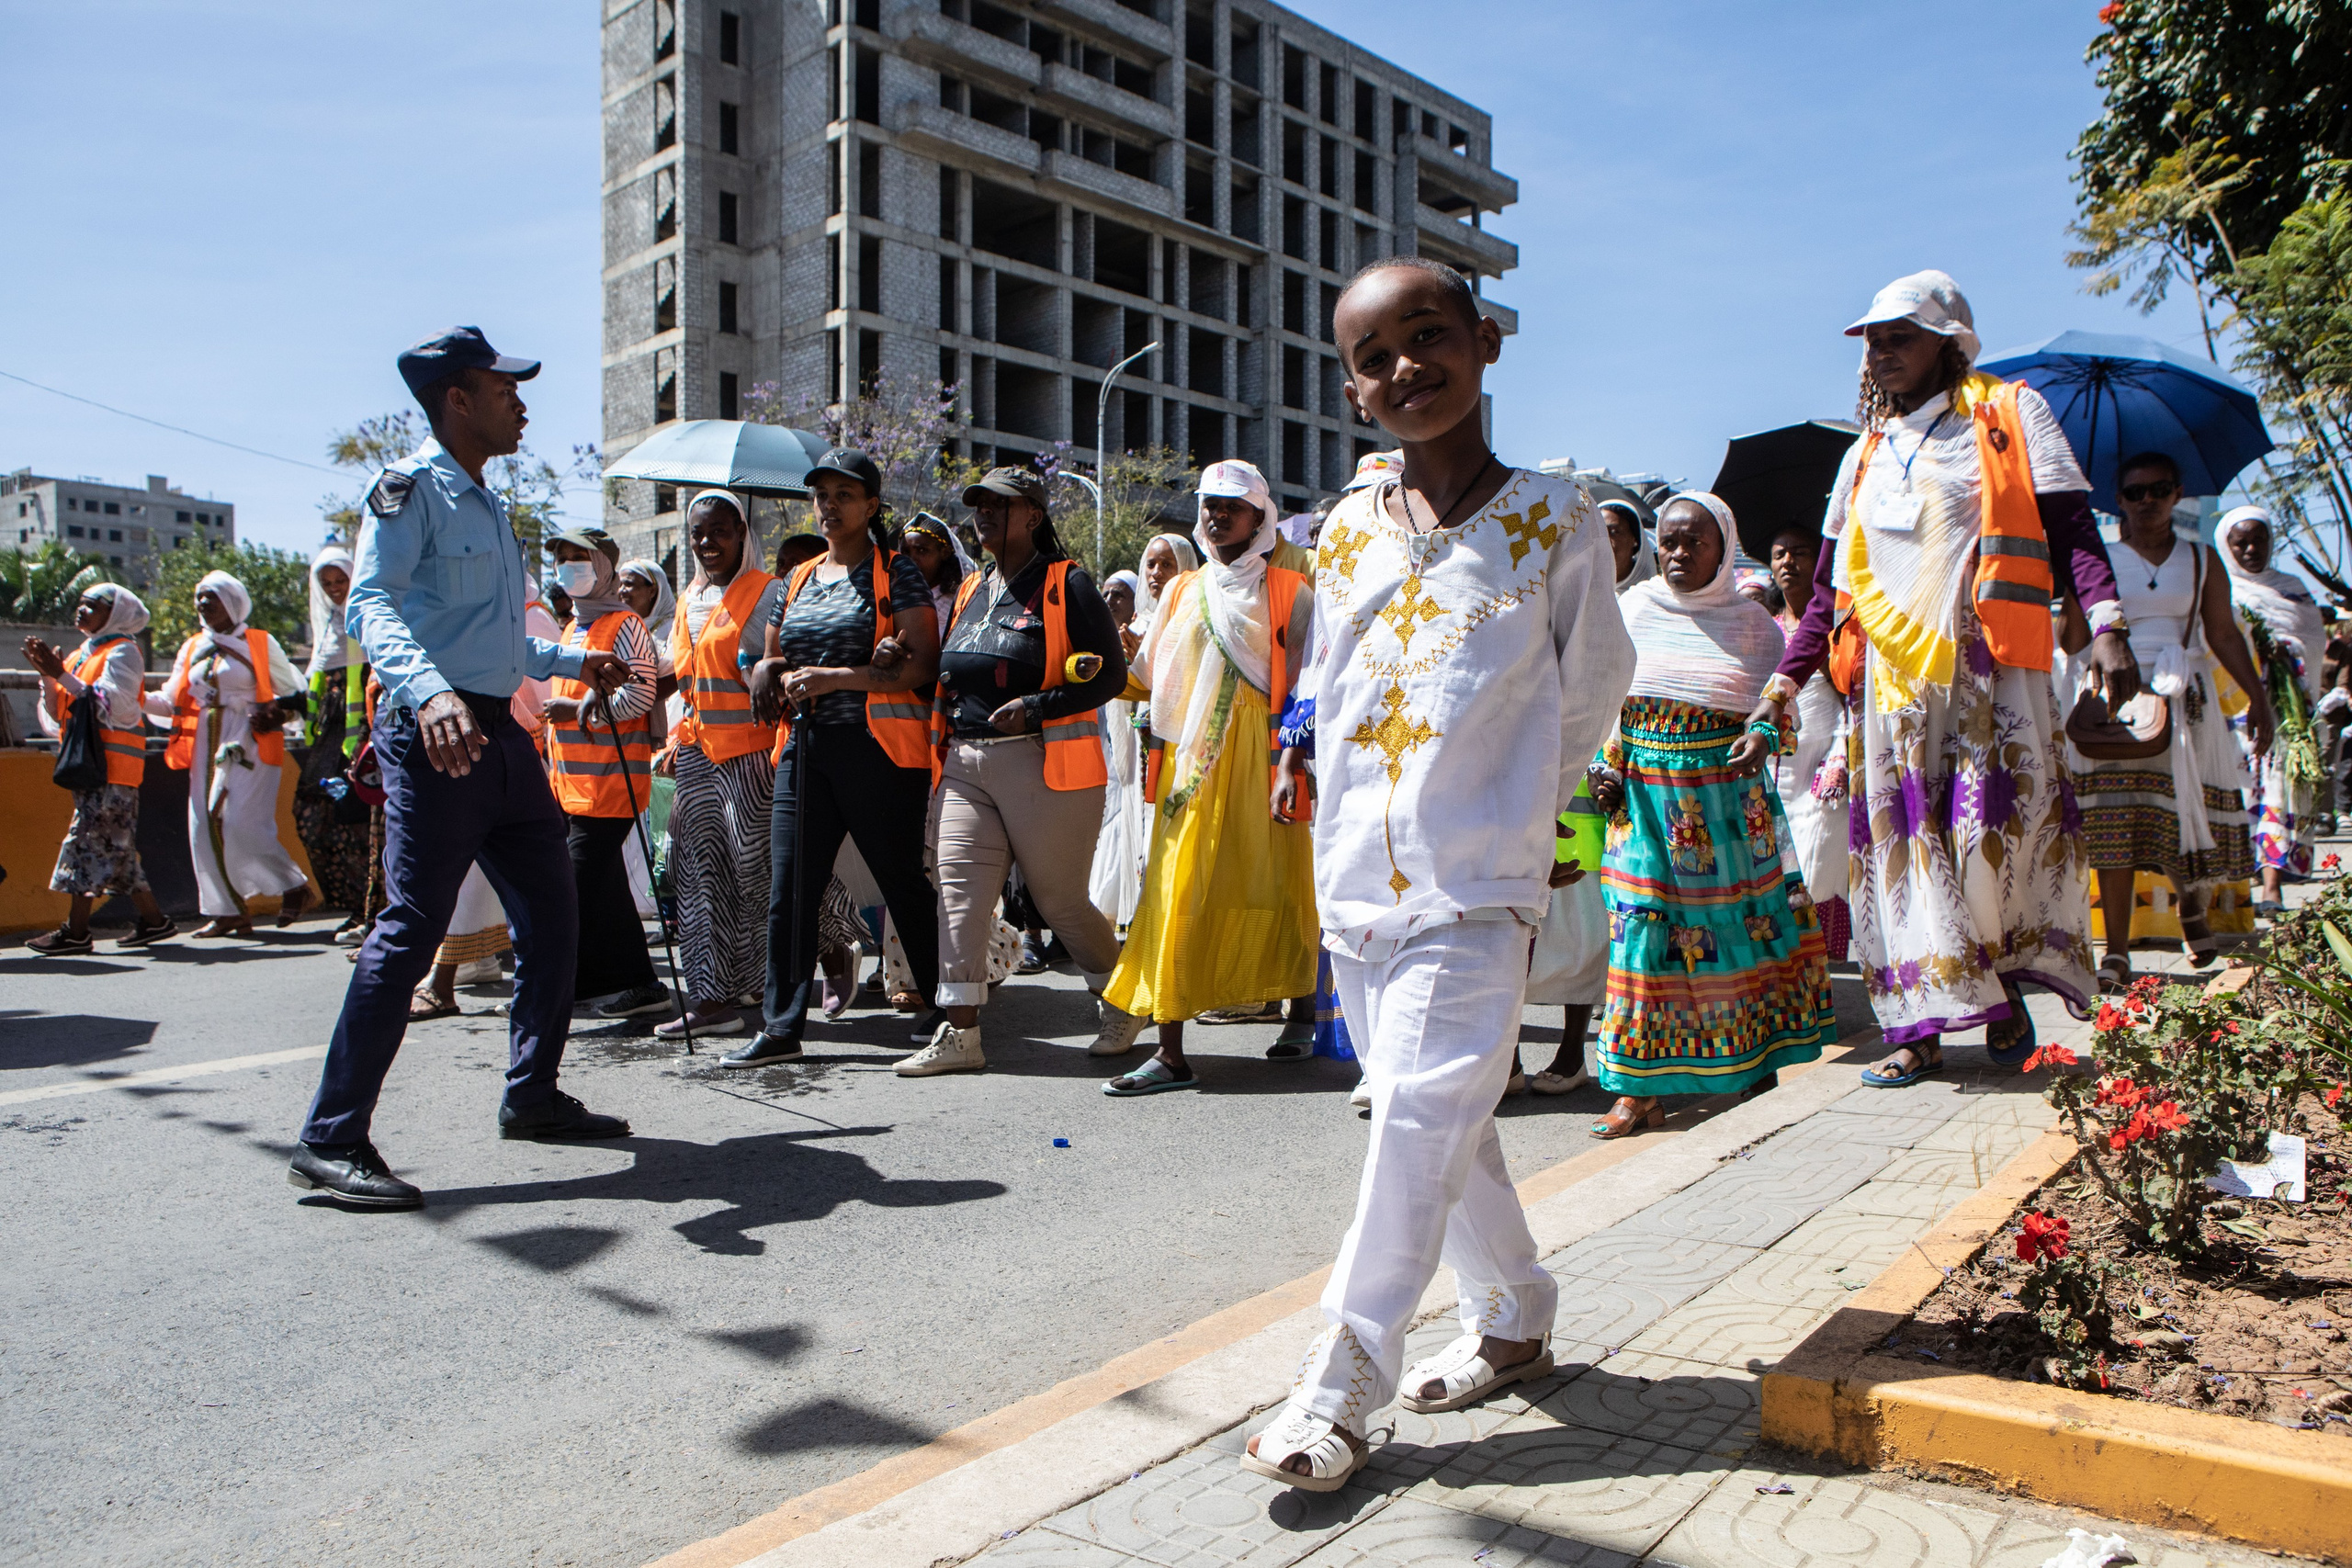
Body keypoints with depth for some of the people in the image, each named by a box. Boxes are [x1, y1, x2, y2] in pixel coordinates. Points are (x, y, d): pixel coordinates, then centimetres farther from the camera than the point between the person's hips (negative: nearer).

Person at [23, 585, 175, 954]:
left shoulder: (122, 652, -5)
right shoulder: (83, 654, 20)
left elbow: (112, 705, -20)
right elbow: (57, 714, 15)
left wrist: (62, 675, -20)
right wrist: (47, 673, 1)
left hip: (112, 763, -9)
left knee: (88, 838, -10)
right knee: (114, 847, 9)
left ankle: (76, 931, -9)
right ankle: (153, 919, 14)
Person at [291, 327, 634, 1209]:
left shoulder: (489, 508, 21)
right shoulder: (410, 490, -6)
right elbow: (372, 605, -21)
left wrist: (574, 664, 33)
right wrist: (428, 691, -37)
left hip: (501, 732, 9)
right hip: (434, 735, -9)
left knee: (551, 914, 12)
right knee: (410, 931, -11)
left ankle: (532, 1096, 26)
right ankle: (331, 1141, -3)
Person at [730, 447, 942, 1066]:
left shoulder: (897, 574, -1)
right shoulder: (796, 581, 18)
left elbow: (924, 665, -11)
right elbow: (767, 665, 22)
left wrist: (834, 677, -17)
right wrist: (784, 679, -3)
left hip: (879, 750, -6)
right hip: (804, 749, 6)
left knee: (903, 882, 2)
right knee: (789, 891, 3)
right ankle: (781, 1027, 10)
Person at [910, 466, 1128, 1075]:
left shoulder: (1066, 584, -4)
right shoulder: (971, 591, 18)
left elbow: (1110, 674, -9)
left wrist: (1036, 708, -20)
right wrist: (943, 741, 12)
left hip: (1043, 765, -6)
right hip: (965, 765, 6)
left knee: (1060, 900, 2)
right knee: (959, 893, -3)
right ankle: (960, 1033, 2)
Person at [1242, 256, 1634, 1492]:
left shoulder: (1555, 522, -3)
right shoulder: (1344, 536, 8)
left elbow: (1593, 686, 8)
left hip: (1476, 888, -5)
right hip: (1359, 881, 5)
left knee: (1421, 1122, -8)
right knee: (1439, 1122, 13)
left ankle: (1338, 1390, 0)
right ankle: (1514, 1319, 32)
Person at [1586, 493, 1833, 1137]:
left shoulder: (1751, 621, 5)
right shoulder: (1633, 610, 7)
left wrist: (1760, 737, -9)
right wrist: (1605, 769, -2)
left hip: (1727, 796, 0)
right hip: (1645, 795, 0)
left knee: (1745, 917, 3)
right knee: (1643, 922, -3)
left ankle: (1760, 1061, 22)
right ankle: (1640, 1087, 2)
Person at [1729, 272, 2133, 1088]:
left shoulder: (2010, 414, 12)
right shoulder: (1865, 454, 22)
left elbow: (2070, 529, 2)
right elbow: (1830, 587, 20)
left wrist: (2104, 624, -14)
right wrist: (1784, 684, 11)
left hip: (1988, 661, -3)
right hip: (1891, 670, 4)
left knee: (1995, 827, -11)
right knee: (1903, 838, -2)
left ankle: (2004, 985, 11)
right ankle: (1920, 1027, 2)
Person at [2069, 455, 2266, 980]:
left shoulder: (2202, 561, 12)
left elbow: (2223, 635, 9)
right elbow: (2076, 640, 4)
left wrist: (2259, 698, 2)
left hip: (2185, 702, 2)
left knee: (2193, 812, -1)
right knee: (2116, 824, -11)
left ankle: (2193, 906, 32)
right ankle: (2117, 952, -9)